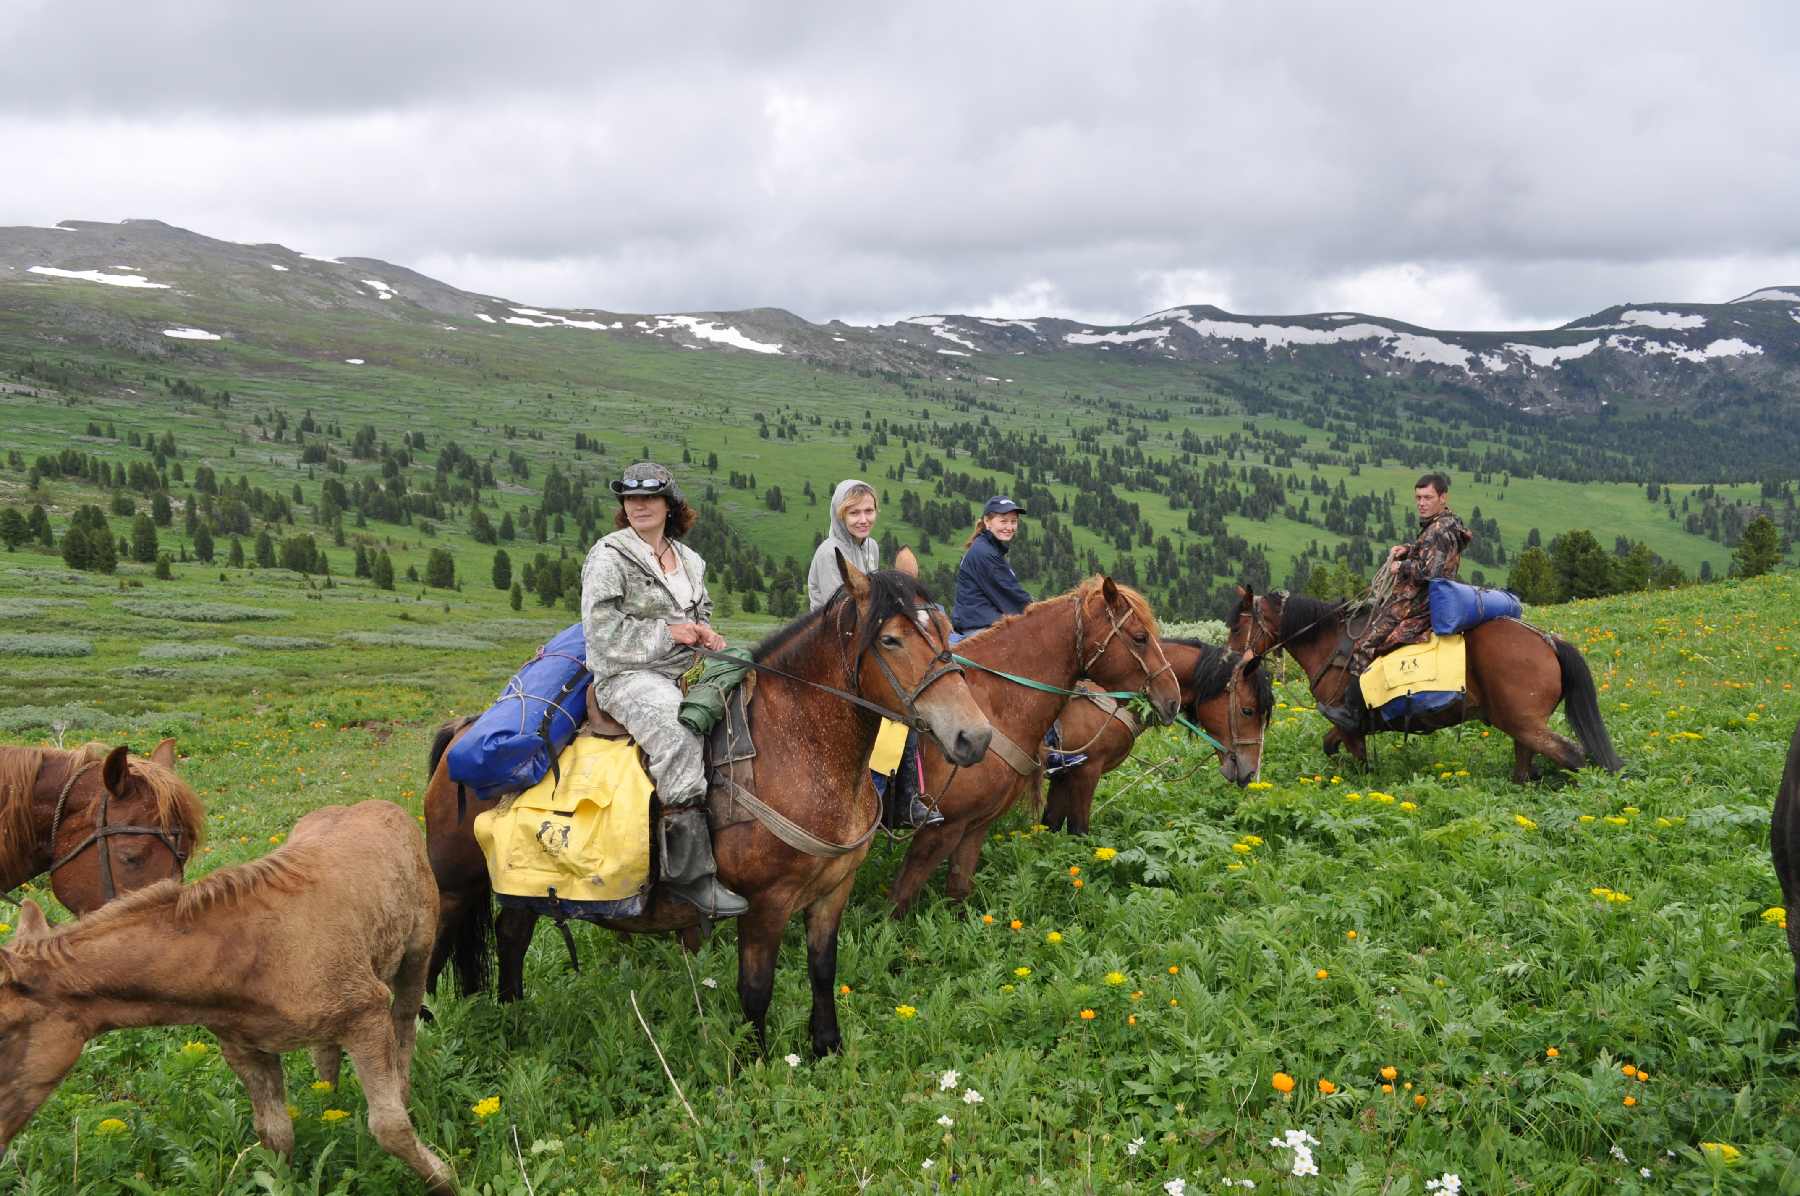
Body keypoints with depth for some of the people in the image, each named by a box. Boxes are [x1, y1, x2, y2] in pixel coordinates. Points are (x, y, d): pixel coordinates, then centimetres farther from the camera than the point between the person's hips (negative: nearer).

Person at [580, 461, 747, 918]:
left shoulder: (690, 561, 17)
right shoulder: (609, 556, -3)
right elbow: (600, 627, -13)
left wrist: (705, 633, 4)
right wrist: (667, 633, -14)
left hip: (683, 672, 8)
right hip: (627, 676, -8)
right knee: (681, 732, -34)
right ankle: (690, 871, -35)